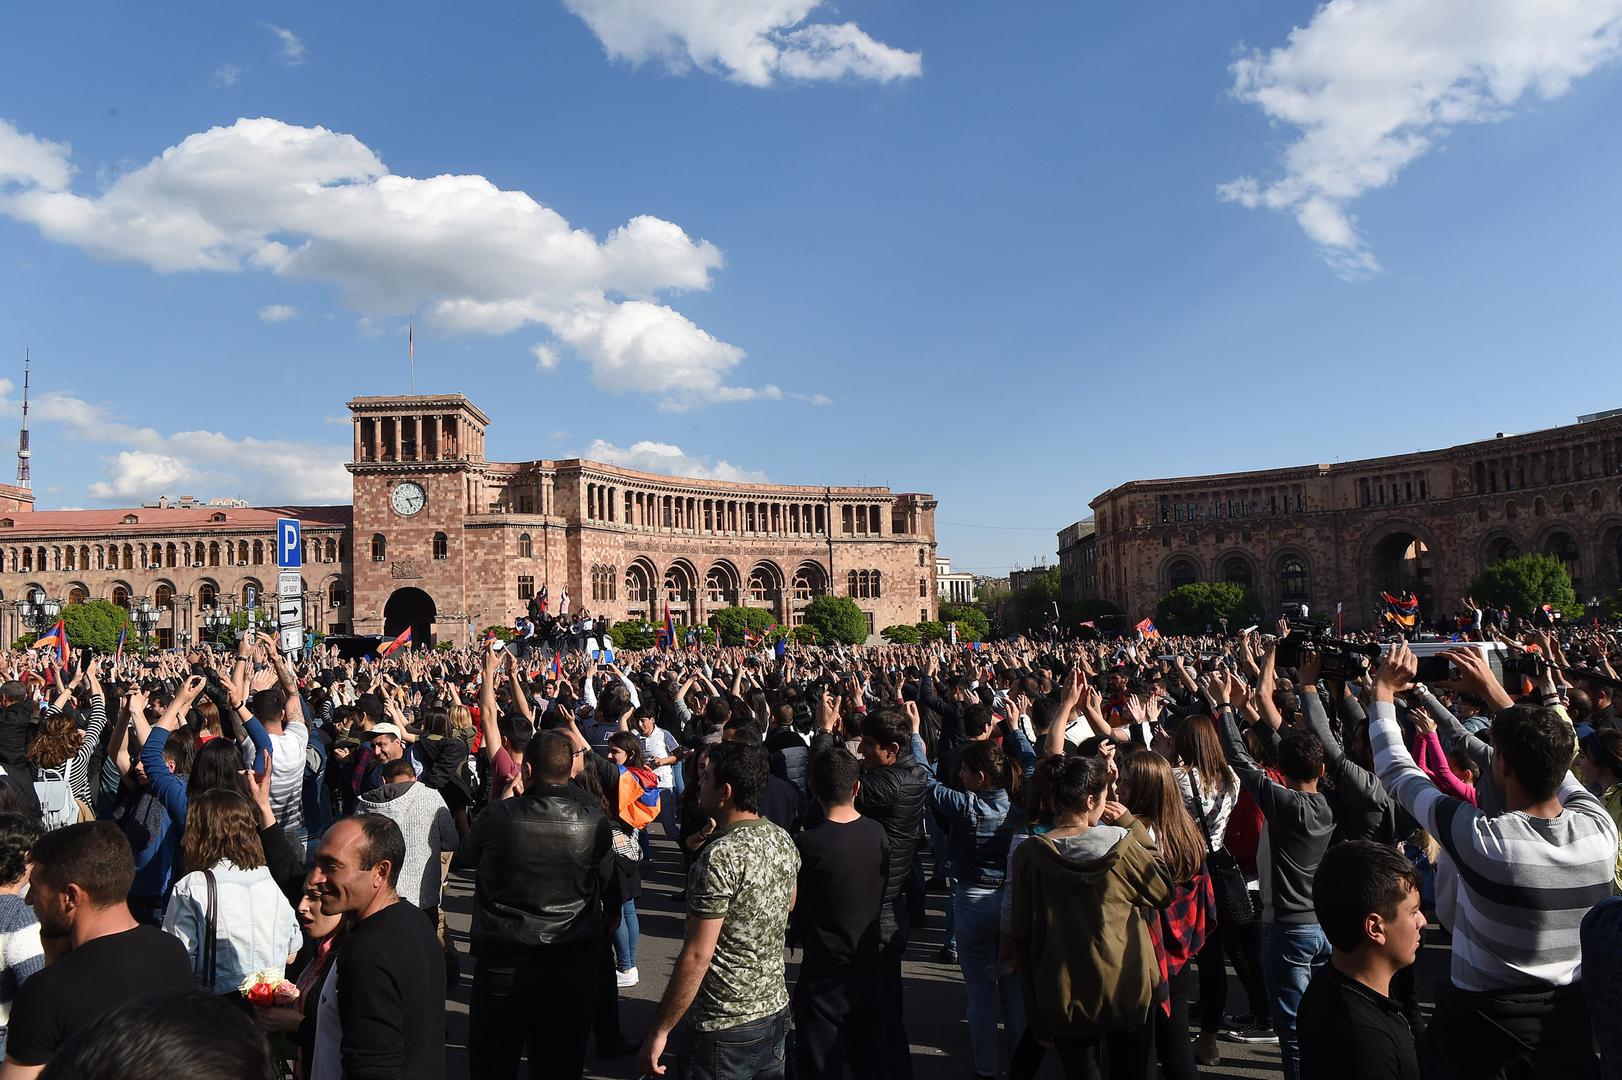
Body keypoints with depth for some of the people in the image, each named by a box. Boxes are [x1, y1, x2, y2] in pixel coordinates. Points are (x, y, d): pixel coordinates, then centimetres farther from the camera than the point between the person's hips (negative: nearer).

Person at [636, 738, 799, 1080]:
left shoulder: (720, 857, -24)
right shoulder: (783, 840, 0)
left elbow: (697, 956, -22)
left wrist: (659, 1031, -15)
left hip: (727, 1029, -7)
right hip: (776, 1009, 8)